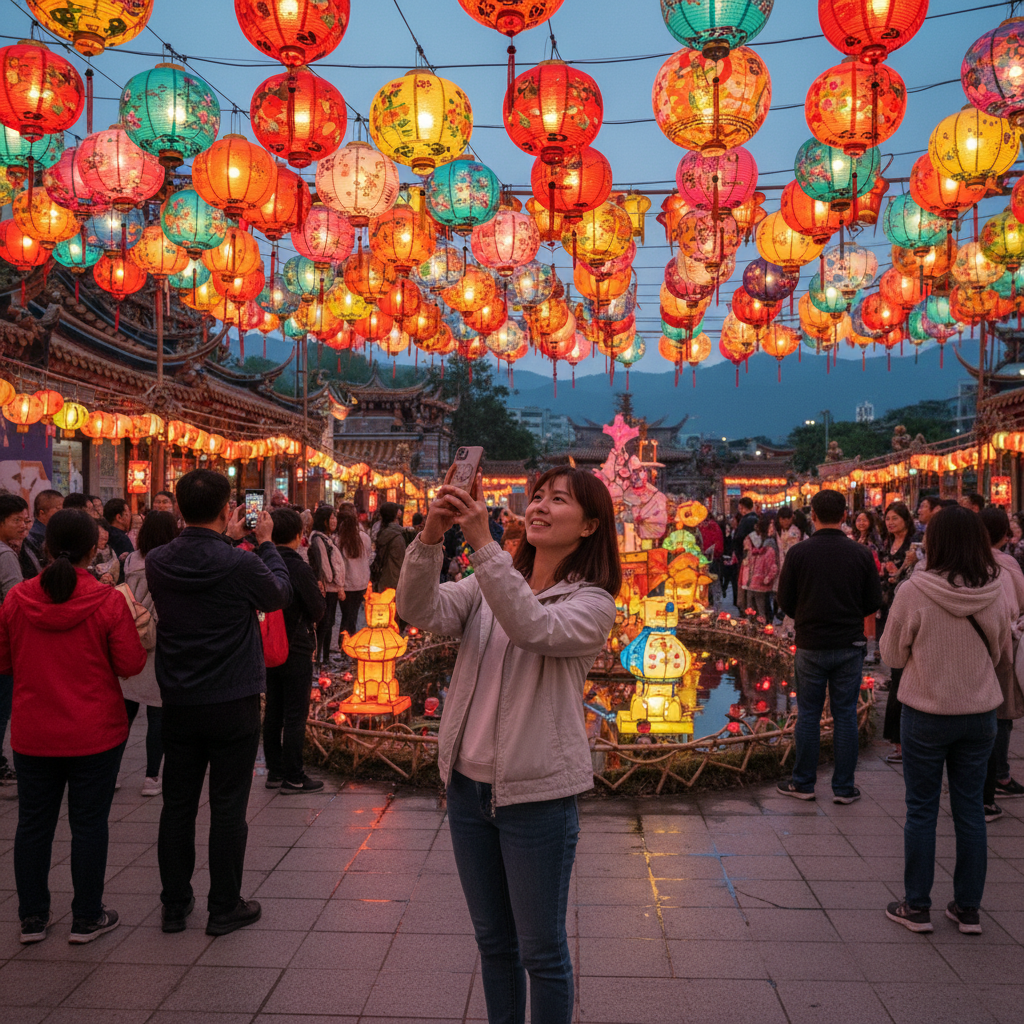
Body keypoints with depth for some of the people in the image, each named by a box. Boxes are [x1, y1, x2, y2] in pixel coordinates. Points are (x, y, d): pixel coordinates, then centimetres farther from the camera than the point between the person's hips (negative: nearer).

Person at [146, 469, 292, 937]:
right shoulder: (241, 565, -20)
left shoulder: (157, 561, -6)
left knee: (177, 804, 14)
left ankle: (175, 905, 26)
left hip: (177, 703, 4)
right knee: (228, 806, 7)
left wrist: (226, 540, 19)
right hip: (232, 705, -4)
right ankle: (225, 907, 17)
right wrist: (265, 542, 11)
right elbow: (280, 594, 1)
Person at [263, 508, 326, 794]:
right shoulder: (299, 569, -18)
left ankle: (274, 772, 22)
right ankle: (292, 777, 6)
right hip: (296, 649, -6)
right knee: (295, 715, 1)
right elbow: (318, 611, -12)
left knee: (273, 713, 14)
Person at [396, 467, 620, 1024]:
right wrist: (431, 536, -27)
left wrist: (483, 542, -35)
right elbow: (422, 609, -11)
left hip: (536, 794, -5)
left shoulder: (591, 603, -9)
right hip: (468, 784, 5)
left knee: (541, 950, 8)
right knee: (492, 941, 20)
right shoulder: (488, 584, 6)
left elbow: (532, 627, -29)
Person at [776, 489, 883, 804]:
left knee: (808, 715, 9)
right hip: (850, 645, 1)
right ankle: (844, 787, 14)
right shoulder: (861, 553, -5)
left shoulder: (799, 552, -8)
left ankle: (803, 783, 17)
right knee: (846, 715, 8)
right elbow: (874, 601, 1)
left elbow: (785, 601, -2)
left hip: (810, 645, -1)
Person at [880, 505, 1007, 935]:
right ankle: (968, 908, 23)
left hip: (926, 714, -3)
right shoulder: (994, 594, -7)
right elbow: (1003, 658, 7)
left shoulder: (915, 591, -18)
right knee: (970, 808, 13)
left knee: (921, 810, 9)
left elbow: (892, 653, -6)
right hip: (980, 714, 3)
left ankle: (916, 906, 18)